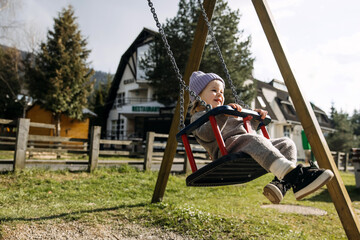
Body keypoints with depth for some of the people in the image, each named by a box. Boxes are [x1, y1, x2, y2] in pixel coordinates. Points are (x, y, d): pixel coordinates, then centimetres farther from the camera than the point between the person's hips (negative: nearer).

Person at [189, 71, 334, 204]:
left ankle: (282, 183, -32)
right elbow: (207, 135, -11)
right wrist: (223, 114, -20)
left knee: (287, 144, -5)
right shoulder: (198, 116, 11)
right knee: (255, 141, -35)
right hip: (226, 151, -8)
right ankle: (295, 175, -52)